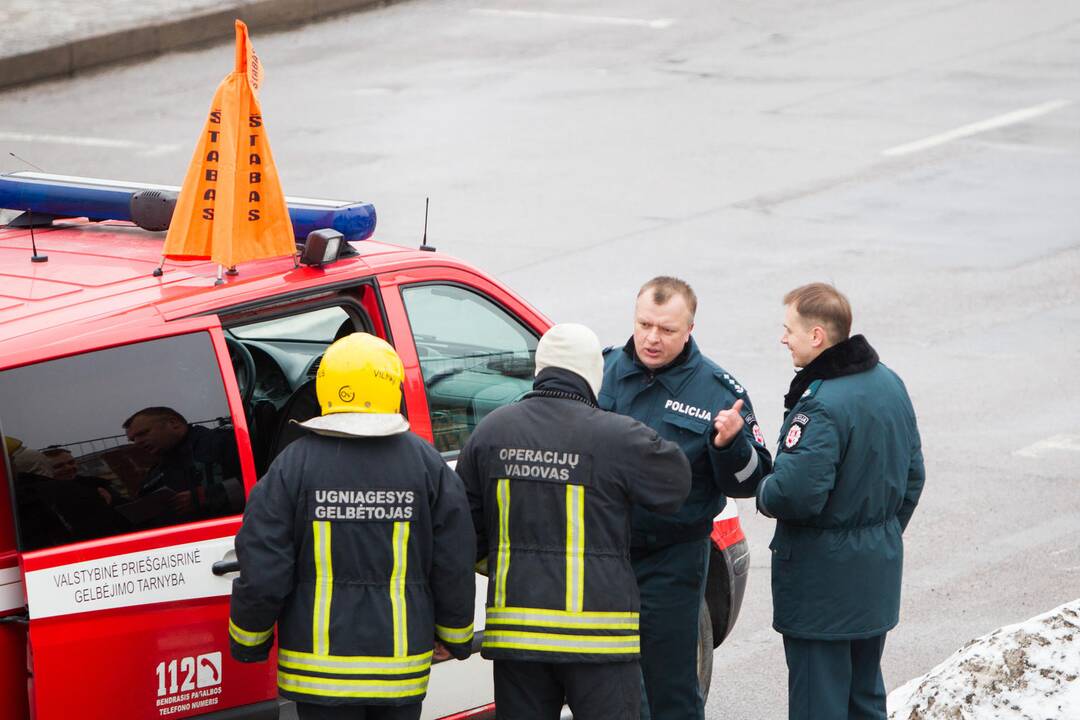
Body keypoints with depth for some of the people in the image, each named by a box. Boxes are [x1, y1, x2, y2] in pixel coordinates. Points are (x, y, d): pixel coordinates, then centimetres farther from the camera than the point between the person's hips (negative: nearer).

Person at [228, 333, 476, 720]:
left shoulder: (293, 464, -6)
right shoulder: (427, 464, -1)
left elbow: (262, 571, -7)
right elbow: (454, 565, 3)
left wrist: (249, 641, 8)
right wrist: (454, 637, 19)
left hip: (320, 665, -2)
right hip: (402, 665, 2)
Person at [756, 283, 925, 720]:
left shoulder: (820, 408, -24)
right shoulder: (889, 384, 5)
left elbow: (795, 495, -30)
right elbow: (912, 474, 14)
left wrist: (764, 494, -8)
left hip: (822, 579, -9)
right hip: (879, 569, 9)